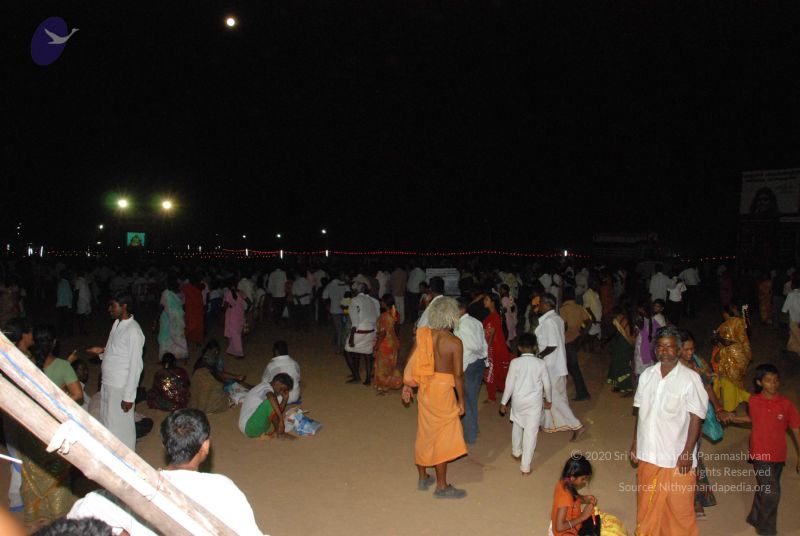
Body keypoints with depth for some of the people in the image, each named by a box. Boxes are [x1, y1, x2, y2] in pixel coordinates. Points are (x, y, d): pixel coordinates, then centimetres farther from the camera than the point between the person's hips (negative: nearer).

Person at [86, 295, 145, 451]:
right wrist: (102, 352, 0)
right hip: (107, 383, 9)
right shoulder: (117, 323, 6)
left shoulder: (133, 331, -22)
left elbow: (136, 366, -21)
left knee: (121, 426, 5)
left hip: (120, 387, -9)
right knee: (107, 421, 22)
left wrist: (129, 396, -19)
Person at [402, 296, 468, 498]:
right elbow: (458, 375, -14)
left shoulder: (423, 334, -3)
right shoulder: (455, 343, -16)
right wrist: (461, 400, -3)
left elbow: (411, 362, 1)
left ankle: (423, 478, 33)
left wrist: (407, 385, 13)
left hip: (424, 388, 5)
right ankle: (442, 486, 18)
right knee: (442, 436, 7)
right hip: (443, 391, -5)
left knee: (425, 433, 19)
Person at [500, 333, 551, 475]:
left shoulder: (515, 362, -12)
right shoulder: (541, 363, -8)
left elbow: (510, 384, -10)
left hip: (518, 401, 1)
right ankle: (525, 466, 4)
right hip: (535, 402, -1)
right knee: (531, 432, 3)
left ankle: (516, 452, 44)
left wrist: (503, 402, 2)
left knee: (517, 426, 24)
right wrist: (547, 400, 18)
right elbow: (547, 384, 1)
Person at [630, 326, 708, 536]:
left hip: (676, 456, -4)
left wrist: (687, 453, -14)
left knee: (679, 506, 10)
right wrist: (635, 443, 9)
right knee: (647, 503, 18)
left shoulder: (690, 378, -14)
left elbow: (696, 418, -12)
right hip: (647, 453, 4)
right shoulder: (647, 375, 1)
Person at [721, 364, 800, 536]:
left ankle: (755, 518, 39)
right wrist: (734, 418, 2)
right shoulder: (753, 402, -6)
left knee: (764, 490, 17)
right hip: (761, 454, -2)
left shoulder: (786, 403, -7)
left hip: (778, 456, 2)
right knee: (771, 493, -7)